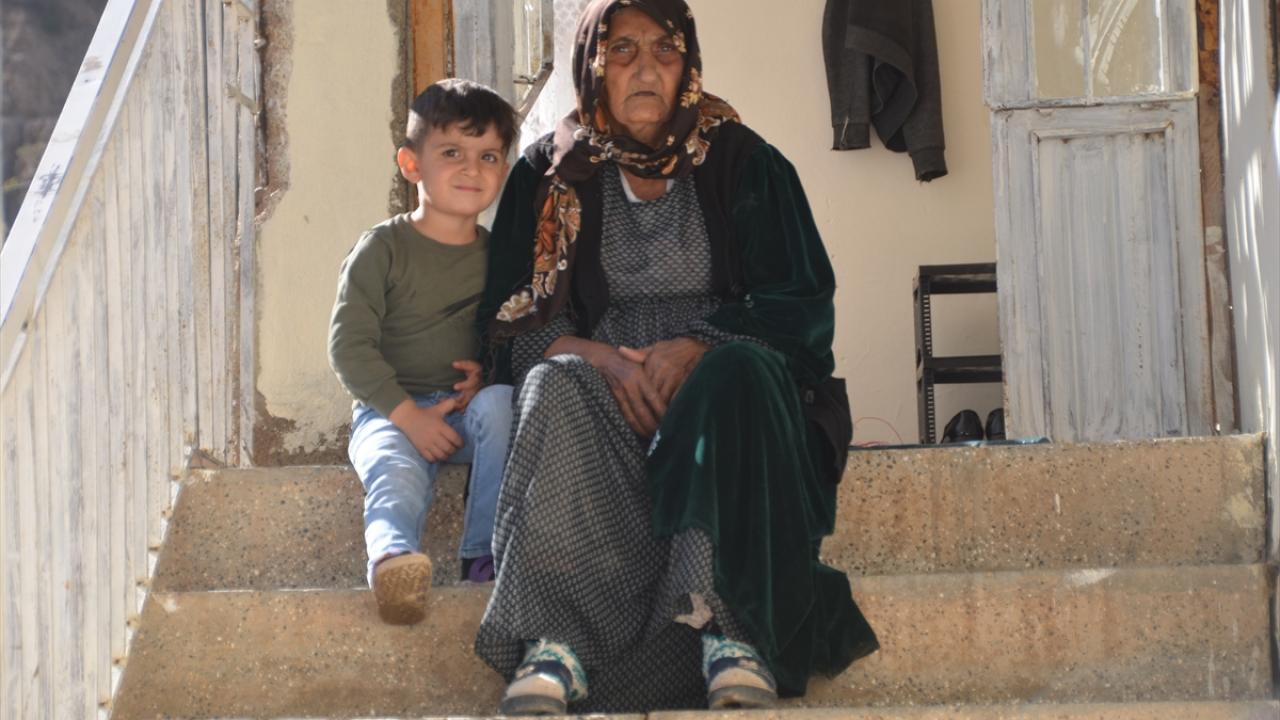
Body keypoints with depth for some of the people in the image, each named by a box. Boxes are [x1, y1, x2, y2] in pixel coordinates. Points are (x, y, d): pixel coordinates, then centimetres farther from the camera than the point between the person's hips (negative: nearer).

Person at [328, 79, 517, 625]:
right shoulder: (384, 249, -3)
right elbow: (349, 345, -8)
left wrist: (488, 371, -8)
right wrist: (409, 415, -17)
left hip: (465, 405, 3)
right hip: (389, 411, -3)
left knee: (501, 402, -29)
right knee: (397, 474, -33)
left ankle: (486, 553, -30)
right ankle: (394, 557, -65)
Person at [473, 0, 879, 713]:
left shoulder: (743, 163, 8)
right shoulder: (552, 173, 11)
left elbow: (804, 306, 2)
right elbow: (515, 320, 5)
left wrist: (696, 348, -15)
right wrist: (600, 357, -16)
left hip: (721, 374, -1)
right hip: (600, 379, 1)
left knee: (738, 377, -35)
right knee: (556, 387, -33)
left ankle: (731, 627, -45)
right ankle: (558, 640, -44)